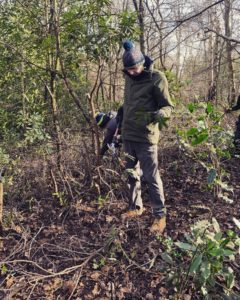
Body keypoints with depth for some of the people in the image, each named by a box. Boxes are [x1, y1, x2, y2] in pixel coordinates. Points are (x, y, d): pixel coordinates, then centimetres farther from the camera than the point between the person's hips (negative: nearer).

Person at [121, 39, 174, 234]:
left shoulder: (157, 78, -10)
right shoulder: (129, 78, 9)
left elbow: (168, 107, -12)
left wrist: (158, 115, -29)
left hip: (145, 137, -6)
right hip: (128, 135, 7)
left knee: (152, 177, -3)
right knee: (131, 174, 13)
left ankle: (160, 215, 9)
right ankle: (136, 207, 27)